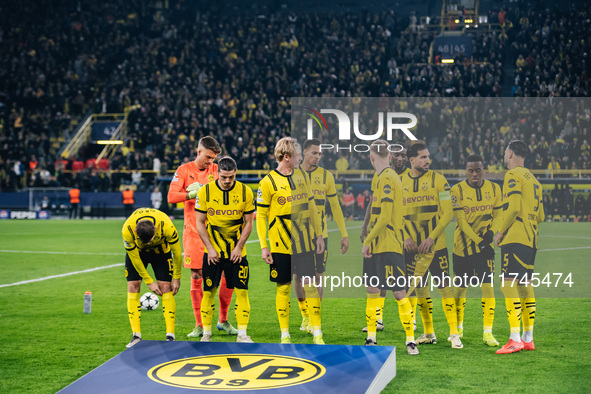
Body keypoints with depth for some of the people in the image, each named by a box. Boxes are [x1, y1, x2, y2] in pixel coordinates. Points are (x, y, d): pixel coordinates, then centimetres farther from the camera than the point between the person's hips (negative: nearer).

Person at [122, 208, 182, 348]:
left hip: (161, 250, 0)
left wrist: (176, 278, -11)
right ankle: (136, 336, -9)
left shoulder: (166, 226, -38)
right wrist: (149, 282, -15)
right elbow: (135, 258, -20)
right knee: (133, 286, -12)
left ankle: (170, 336, -11)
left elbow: (177, 253, -20)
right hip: (136, 251, 1)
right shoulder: (127, 231, -36)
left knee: (166, 287, -12)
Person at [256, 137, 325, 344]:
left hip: (304, 242, 4)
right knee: (283, 287, 3)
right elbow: (260, 216, -4)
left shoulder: (301, 175, 9)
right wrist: (263, 246, -7)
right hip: (281, 245, -4)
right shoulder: (268, 182, -7)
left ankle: (317, 333, 7)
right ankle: (285, 335, 14)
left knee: (310, 285, 1)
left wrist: (319, 234, 13)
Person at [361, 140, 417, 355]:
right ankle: (371, 339, 17)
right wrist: (369, 241, 17)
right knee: (372, 290, 11)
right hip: (378, 246, 9)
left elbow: (385, 218, -19)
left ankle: (410, 340, -2)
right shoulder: (382, 178, 16)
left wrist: (367, 241, -14)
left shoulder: (387, 179, -13)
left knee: (399, 292, -6)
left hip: (389, 246, -9)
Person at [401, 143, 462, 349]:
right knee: (419, 287, 8)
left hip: (436, 244, -3)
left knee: (444, 285, -6)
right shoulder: (400, 182, 6)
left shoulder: (438, 180, -3)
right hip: (412, 246, 3)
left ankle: (454, 333, -1)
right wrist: (405, 237, -5)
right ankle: (428, 333, 20)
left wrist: (432, 237, -14)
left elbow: (447, 213, -6)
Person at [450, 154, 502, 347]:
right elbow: (460, 220, -12)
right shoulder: (457, 190, -9)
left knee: (488, 287, -9)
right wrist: (479, 241, -18)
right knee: (460, 289, 10)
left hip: (485, 247, 1)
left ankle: (487, 332, -2)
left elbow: (498, 215, 7)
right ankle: (458, 327, 30)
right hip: (462, 246, -1)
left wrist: (491, 232, -13)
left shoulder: (494, 189, 1)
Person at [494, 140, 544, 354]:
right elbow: (540, 215, 20)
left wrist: (501, 232, -8)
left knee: (508, 284, -12)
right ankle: (528, 338, 14)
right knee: (524, 284, 11)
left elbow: (513, 207, -17)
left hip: (515, 238, -9)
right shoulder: (533, 179, 21)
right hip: (531, 239, 9)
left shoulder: (513, 175, -7)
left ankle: (515, 339, -19)